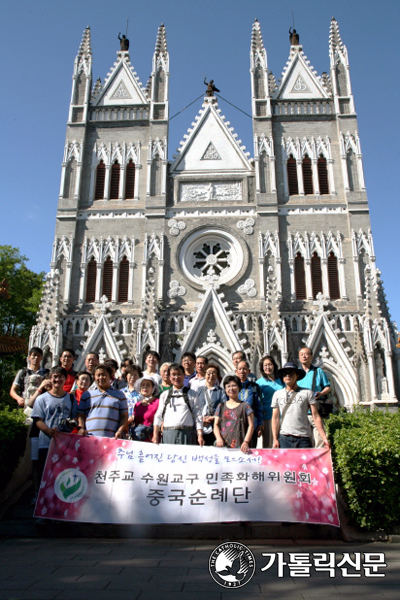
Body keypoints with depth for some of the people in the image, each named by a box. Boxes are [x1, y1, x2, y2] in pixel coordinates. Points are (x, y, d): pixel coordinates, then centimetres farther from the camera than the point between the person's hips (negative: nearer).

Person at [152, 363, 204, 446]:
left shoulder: (191, 394, 8)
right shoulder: (164, 395, 14)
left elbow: (198, 416, 4)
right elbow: (158, 416, 13)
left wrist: (200, 436, -5)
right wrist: (155, 435, 4)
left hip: (186, 433, -1)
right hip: (168, 434, 2)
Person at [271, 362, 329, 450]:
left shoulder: (307, 393, 6)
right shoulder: (277, 394, 11)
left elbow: (316, 416, 4)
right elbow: (275, 418, 9)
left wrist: (324, 437, -2)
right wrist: (275, 439, 2)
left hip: (303, 438, -1)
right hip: (284, 438, 1)